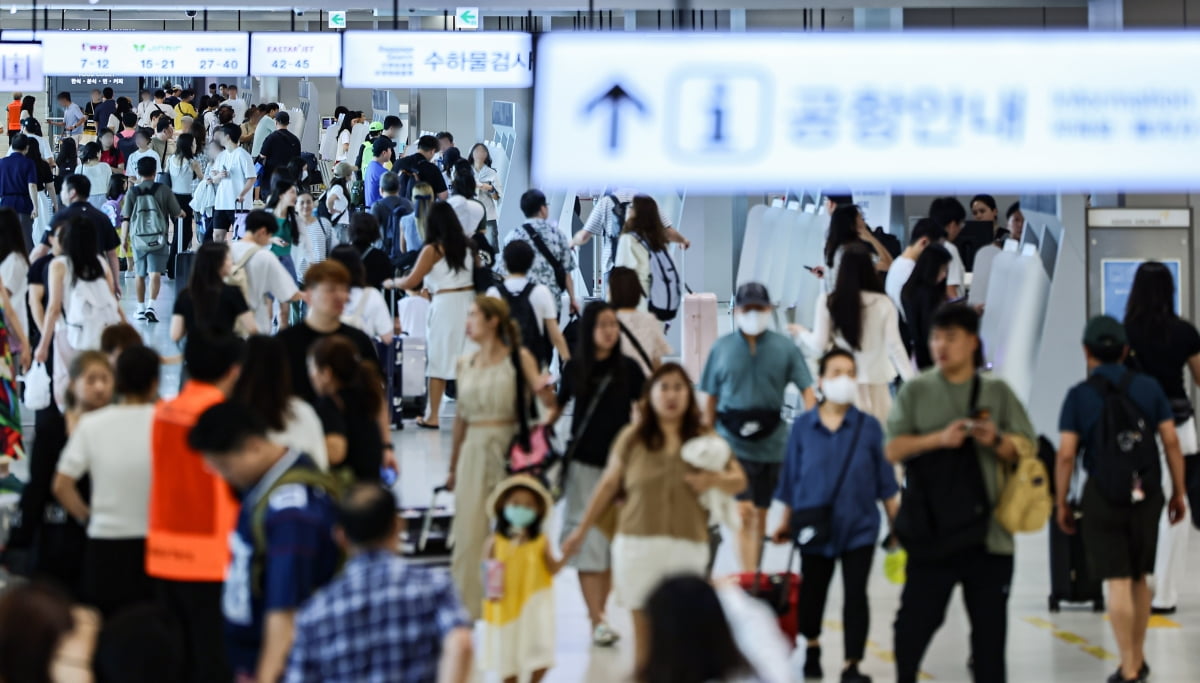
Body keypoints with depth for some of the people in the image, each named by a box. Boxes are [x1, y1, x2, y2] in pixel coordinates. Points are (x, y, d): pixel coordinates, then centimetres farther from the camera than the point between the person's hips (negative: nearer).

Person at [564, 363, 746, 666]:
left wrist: (714, 480, -13)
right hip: (637, 545, 0)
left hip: (687, 547, 0)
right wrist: (581, 531, 13)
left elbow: (739, 481, 10)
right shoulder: (632, 439, 7)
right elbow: (608, 485, 11)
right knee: (644, 626, 2)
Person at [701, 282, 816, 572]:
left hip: (771, 443, 2)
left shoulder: (784, 348, 0)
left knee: (761, 514, 14)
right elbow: (711, 399, 7)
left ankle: (753, 573, 28)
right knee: (743, 512, -14)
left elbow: (807, 390, -3)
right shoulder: (722, 348, 1)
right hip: (733, 441, -2)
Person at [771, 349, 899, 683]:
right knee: (813, 591, 16)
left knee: (855, 595, -3)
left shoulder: (869, 427, -4)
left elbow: (885, 480, 0)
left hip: (859, 528, -1)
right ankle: (811, 649, 42)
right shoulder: (803, 427, -4)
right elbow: (791, 478, 3)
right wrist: (786, 523, 6)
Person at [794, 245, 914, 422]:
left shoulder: (828, 303, -6)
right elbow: (895, 346, -7)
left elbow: (818, 347, -2)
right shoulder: (883, 304, -6)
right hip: (876, 382, 0)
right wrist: (910, 380, -1)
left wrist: (802, 333, 19)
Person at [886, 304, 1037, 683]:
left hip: (988, 531, 1)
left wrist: (997, 441, -15)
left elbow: (1027, 448, 5)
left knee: (990, 620, 6)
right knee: (917, 616, -1)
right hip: (931, 529, -1)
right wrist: (938, 439, -16)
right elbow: (893, 449, -1)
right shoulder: (916, 391, 6)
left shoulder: (997, 392, 7)